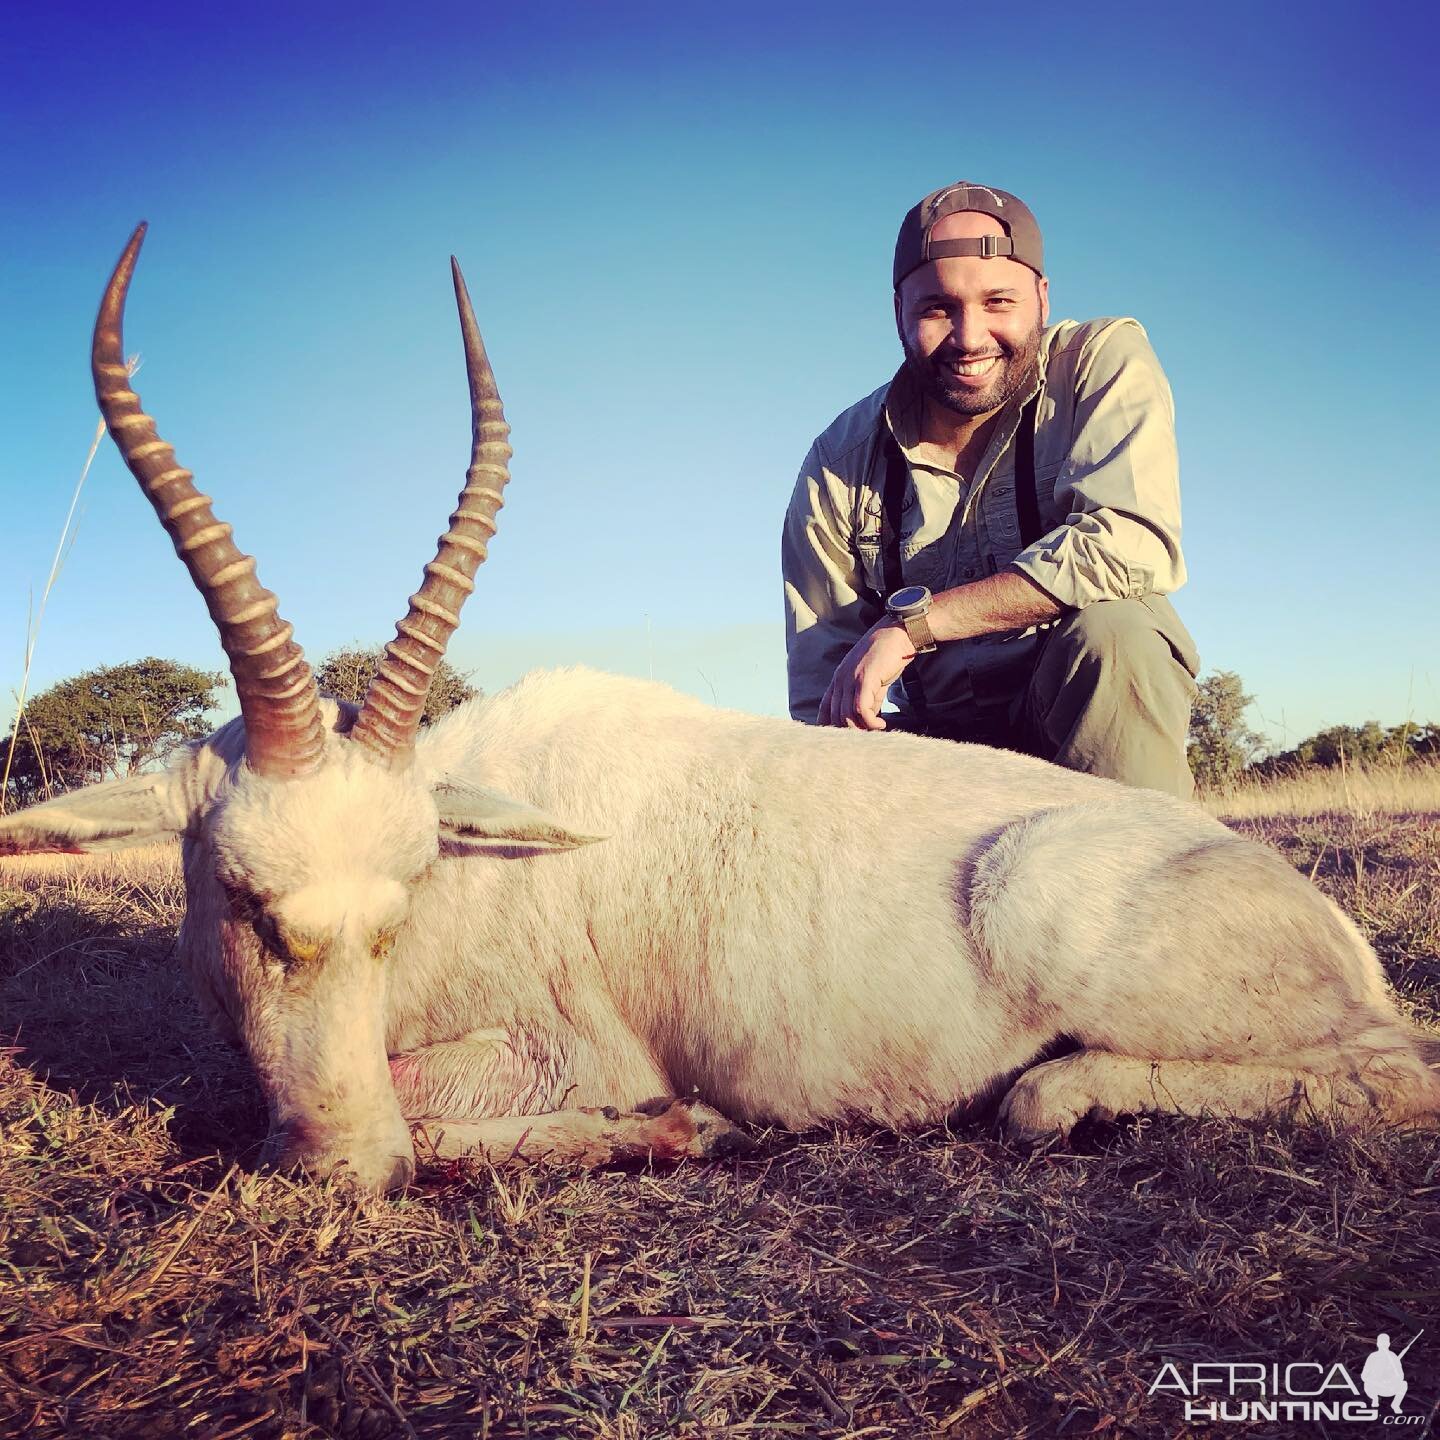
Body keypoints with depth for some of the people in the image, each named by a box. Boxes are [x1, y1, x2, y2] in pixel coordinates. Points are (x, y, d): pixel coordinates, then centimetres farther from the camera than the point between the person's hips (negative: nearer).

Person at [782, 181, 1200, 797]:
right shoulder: (840, 465, -2)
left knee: (1107, 633, -33)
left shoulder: (1104, 361, -7)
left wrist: (910, 621, -25)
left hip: (1103, 708, 0)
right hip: (943, 743, 1)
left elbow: (1133, 545, -25)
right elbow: (820, 704, -1)